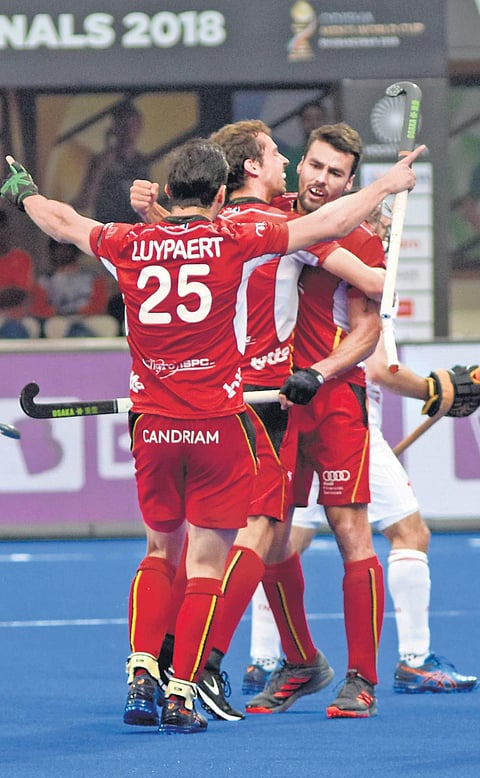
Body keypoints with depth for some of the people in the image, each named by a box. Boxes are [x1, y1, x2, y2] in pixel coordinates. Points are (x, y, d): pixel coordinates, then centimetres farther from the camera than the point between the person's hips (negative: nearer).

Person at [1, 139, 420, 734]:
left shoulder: (129, 245, 2)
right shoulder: (234, 243, -7)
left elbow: (63, 223, 21)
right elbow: (329, 224, -3)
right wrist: (387, 185, 11)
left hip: (152, 426, 4)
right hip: (218, 426, -4)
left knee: (160, 550, 20)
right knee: (206, 564, 1)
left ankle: (142, 668, 5)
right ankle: (181, 696, -2)